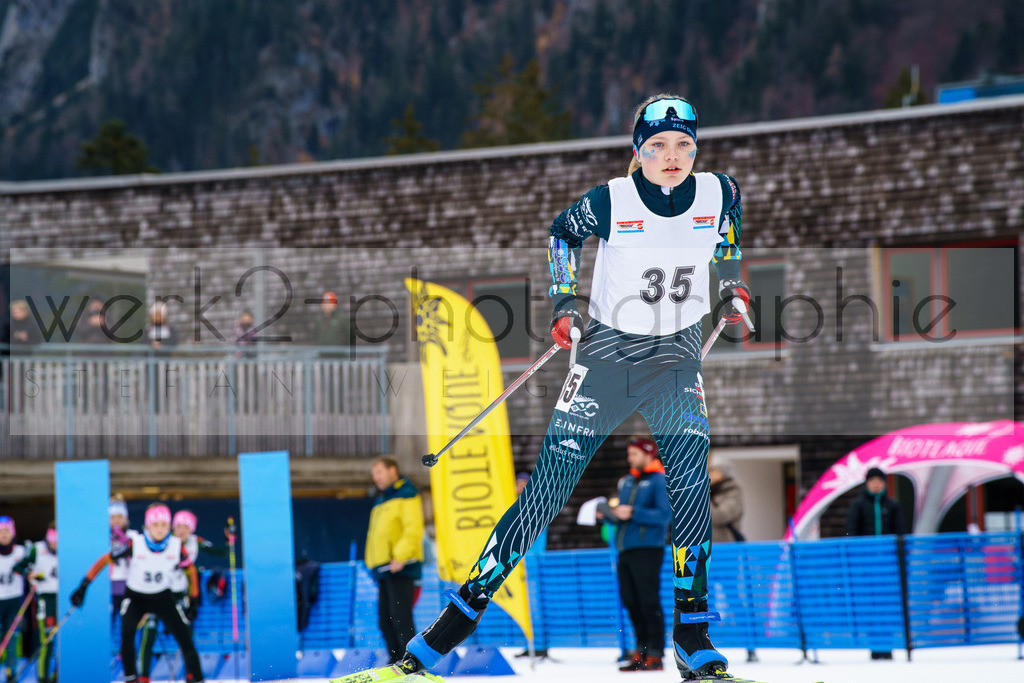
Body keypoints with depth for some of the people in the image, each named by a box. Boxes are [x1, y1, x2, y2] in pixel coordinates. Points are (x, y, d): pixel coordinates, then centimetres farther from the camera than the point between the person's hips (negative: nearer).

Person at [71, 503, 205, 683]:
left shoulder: (176, 546, -16)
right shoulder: (134, 543, -23)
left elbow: (191, 570, 2)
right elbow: (105, 560, -16)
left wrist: (194, 599, 0)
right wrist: (83, 586, -18)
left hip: (163, 597, 2)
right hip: (135, 596, -2)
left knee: (184, 637, -8)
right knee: (127, 632, -25)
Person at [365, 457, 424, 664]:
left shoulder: (406, 496, -3)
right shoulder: (380, 502, 24)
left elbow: (413, 530, -13)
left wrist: (400, 556, -20)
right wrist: (372, 563, 17)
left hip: (401, 567, -9)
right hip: (384, 569, 9)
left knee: (400, 618, -14)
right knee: (386, 621, 6)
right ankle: (396, 662, 9)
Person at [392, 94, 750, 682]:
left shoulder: (717, 193, -6)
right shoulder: (609, 201, -12)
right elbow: (564, 233, 9)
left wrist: (731, 280, 20)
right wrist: (564, 303, 3)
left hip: (677, 355, 1)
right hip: (607, 352, -1)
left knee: (691, 476, -18)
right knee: (550, 483, -4)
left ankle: (694, 636, -10)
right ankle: (466, 609, 4)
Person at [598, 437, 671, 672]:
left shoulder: (659, 481, -4)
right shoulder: (626, 482, 20)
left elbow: (664, 515, -14)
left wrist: (633, 513, -19)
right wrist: (608, 515, 5)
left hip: (647, 549, -8)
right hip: (625, 550, 8)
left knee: (649, 602, -8)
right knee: (630, 601, 7)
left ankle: (655, 655, -6)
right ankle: (641, 652, 13)